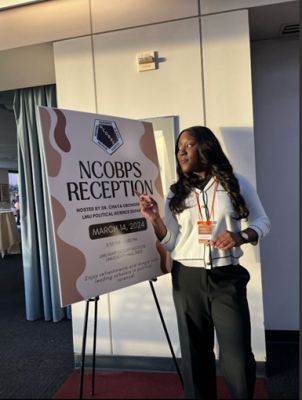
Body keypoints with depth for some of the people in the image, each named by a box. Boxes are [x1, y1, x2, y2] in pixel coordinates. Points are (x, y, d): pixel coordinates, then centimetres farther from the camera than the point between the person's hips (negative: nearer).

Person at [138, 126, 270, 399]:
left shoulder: (237, 183, 1)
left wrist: (241, 237, -16)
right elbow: (171, 244, 5)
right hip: (187, 279, 2)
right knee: (196, 352, 14)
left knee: (237, 354, 2)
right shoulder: (176, 194, 6)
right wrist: (155, 219, -13)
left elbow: (262, 221, 5)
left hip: (227, 278, -2)